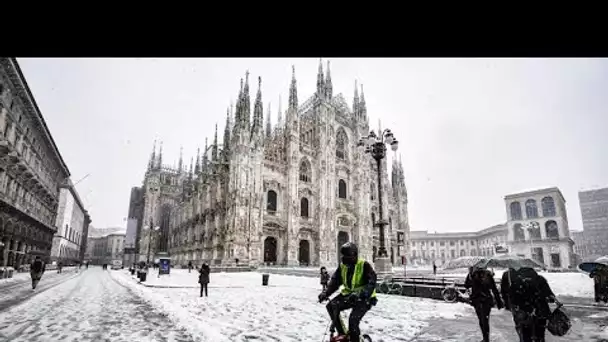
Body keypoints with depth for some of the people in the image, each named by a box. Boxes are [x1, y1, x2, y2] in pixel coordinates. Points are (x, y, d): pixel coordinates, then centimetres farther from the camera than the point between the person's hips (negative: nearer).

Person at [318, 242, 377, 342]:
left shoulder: (364, 265, -17)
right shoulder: (342, 266, 1)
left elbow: (371, 282, -27)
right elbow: (334, 281, -2)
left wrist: (361, 294, -43)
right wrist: (325, 292, -19)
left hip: (364, 298, -6)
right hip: (349, 295, 6)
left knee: (353, 319, -25)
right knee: (331, 306, -13)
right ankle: (342, 334, 2)